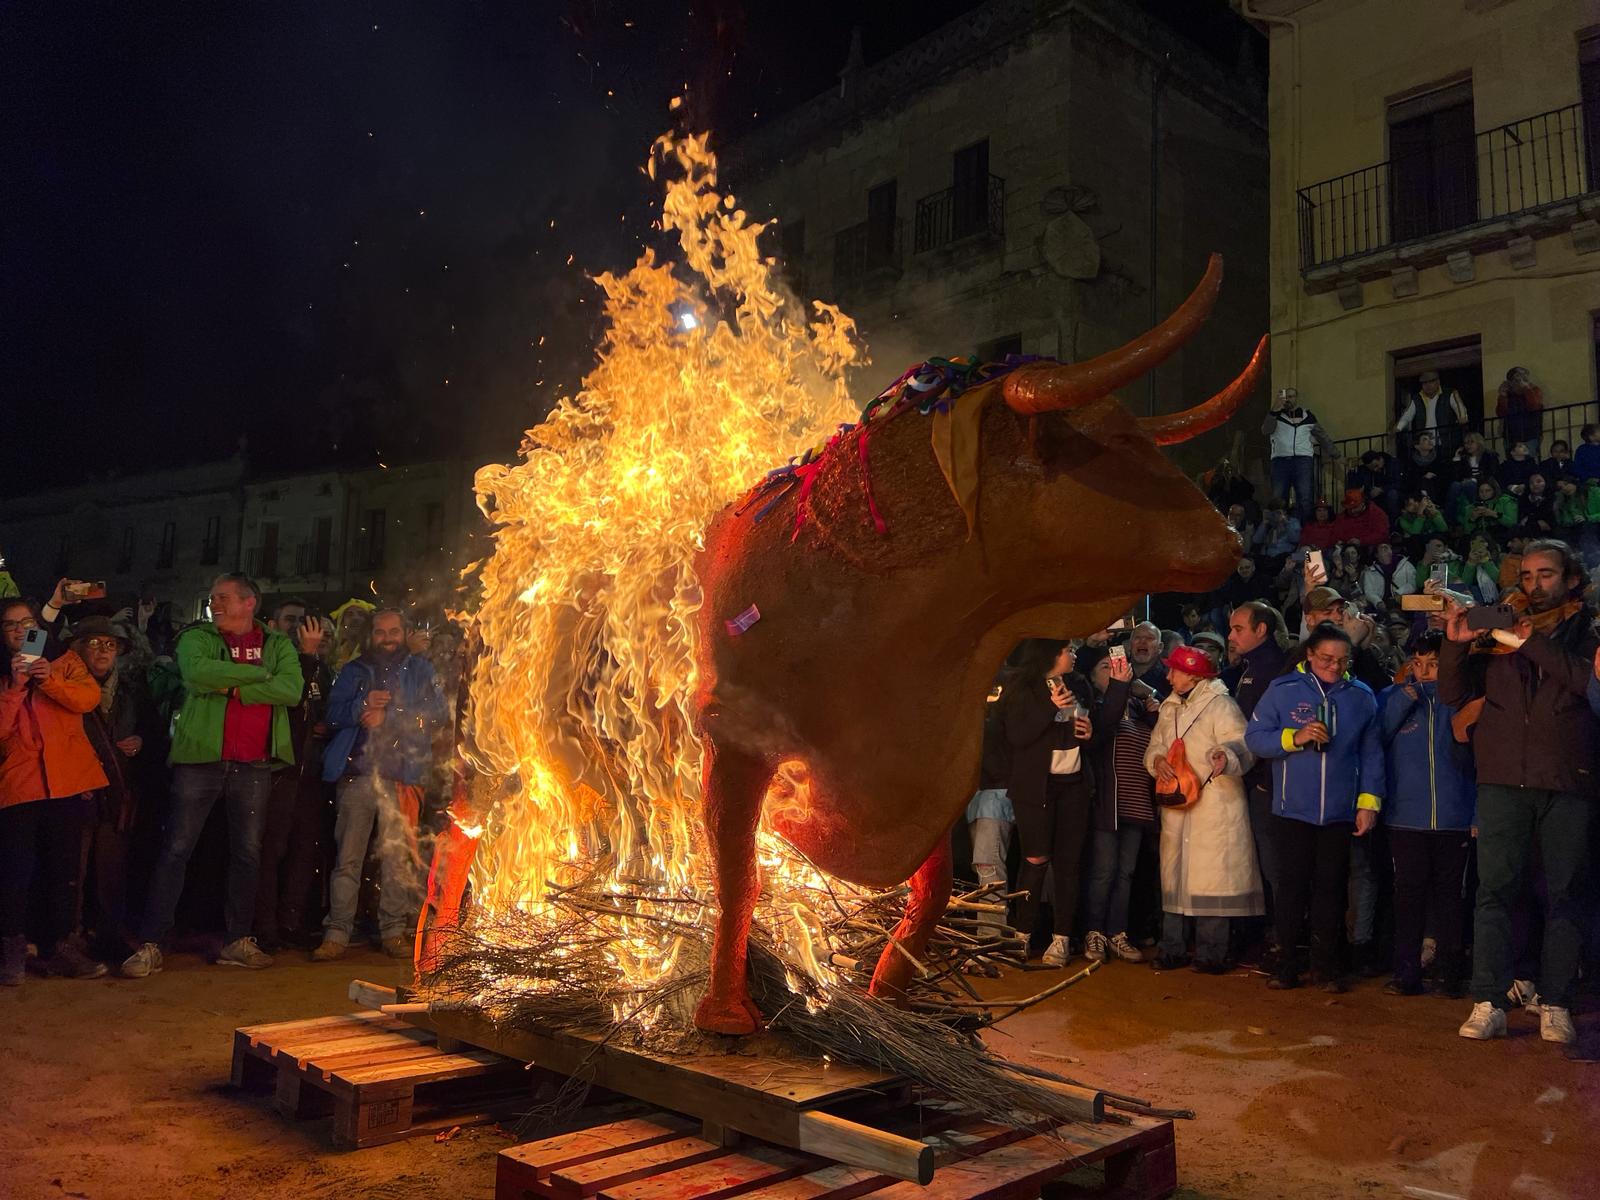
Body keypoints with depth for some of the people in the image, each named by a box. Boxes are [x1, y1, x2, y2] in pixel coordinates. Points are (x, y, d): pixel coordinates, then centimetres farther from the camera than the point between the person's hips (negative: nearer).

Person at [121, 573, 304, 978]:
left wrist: (235, 689, -15)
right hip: (201, 758, -2)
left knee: (247, 852, 9)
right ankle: (151, 944, 6)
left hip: (254, 765, 2)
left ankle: (237, 941, 20)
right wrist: (258, 673, -13)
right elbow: (198, 672, -18)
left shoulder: (277, 645, 9)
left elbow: (292, 689, -9)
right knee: (176, 849, 0)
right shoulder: (197, 637, 5)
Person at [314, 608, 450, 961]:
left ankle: (394, 931, 6)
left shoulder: (420, 670, 14)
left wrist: (388, 718, -8)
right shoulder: (354, 670, 18)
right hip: (356, 774, 1)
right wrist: (362, 704, -13)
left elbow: (437, 714, 0)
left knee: (397, 856, -1)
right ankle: (337, 932, 2)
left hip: (401, 776, -1)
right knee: (348, 858, -2)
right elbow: (334, 713, 6)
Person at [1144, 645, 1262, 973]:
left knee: (1212, 878, -5)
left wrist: (1228, 757, -39)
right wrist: (1157, 760, -7)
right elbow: (1155, 745, 16)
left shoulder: (1220, 705, -8)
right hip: (1176, 803, 7)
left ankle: (1211, 954, 4)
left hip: (1214, 805, -7)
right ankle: (1172, 949, 18)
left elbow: (1243, 745, -16)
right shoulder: (1169, 708, 15)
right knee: (1173, 875, 10)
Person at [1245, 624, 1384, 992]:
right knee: (1292, 885, 3)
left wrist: (1369, 801, 1)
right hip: (1292, 810, -1)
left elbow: (1371, 754, 8)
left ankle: (1325, 965, 17)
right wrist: (1295, 737, -18)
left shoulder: (1361, 696, 5)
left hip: (1340, 813, 2)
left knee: (1331, 888, 6)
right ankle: (1286, 963, 12)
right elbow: (1254, 738, -4)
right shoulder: (1282, 690, -1)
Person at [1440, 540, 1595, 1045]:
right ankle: (1488, 1003, 0)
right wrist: (1455, 642, -6)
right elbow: (1453, 693, 8)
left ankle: (1556, 1005, 11)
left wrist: (1533, 644, -13)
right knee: (1495, 890, -2)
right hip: (1503, 781, 1)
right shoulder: (1499, 631, 13)